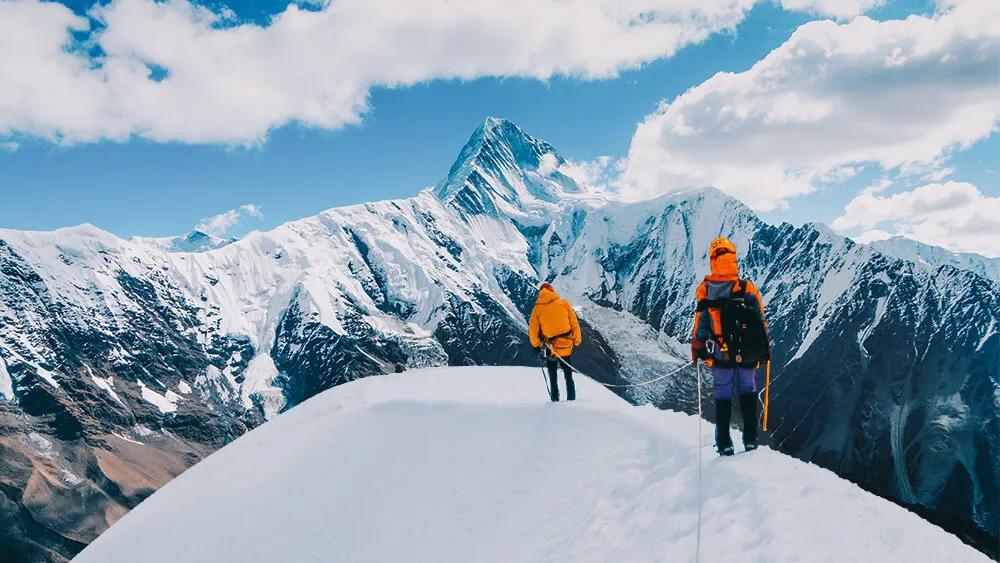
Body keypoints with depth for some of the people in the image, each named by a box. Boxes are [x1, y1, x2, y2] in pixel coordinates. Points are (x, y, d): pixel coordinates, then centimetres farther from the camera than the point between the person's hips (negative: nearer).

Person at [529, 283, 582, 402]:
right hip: (566, 345, 1)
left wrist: (536, 345, 12)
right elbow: (574, 324, 0)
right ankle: (571, 400, 15)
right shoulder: (564, 303, -2)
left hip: (550, 347, -1)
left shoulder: (537, 308, -3)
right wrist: (577, 341, 9)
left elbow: (532, 330, 0)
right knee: (568, 376, 16)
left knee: (553, 378, 15)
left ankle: (555, 400, 13)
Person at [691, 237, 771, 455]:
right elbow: (760, 321, -1)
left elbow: (700, 322, -5)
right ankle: (750, 439, 18)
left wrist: (696, 349, 5)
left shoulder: (705, 290, -9)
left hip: (721, 354, 0)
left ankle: (724, 444, 9)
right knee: (748, 392, 17)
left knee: (723, 396, 9)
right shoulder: (748, 288, -7)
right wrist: (765, 349, 11)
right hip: (748, 354, 1)